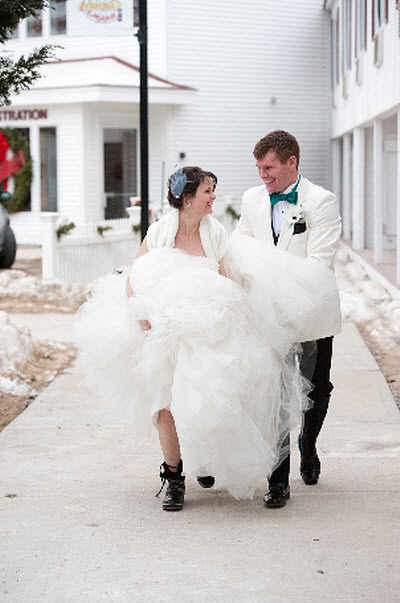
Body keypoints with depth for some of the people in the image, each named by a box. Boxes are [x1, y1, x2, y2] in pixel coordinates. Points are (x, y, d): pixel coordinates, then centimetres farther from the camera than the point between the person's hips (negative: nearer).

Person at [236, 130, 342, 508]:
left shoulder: (321, 202, -11)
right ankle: (278, 482, 3)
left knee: (317, 390, 14)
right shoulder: (252, 199, 5)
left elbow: (318, 263, -18)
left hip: (312, 315, -2)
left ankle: (307, 446, 44)